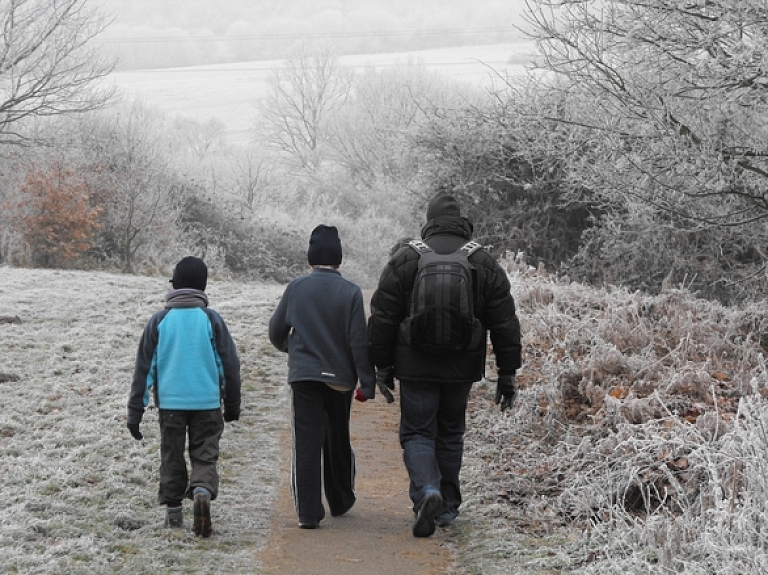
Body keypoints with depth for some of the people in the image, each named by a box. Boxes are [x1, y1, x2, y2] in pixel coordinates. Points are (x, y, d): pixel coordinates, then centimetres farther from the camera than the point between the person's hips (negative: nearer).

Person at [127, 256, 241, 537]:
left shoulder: (159, 321, 0)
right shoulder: (211, 319, -1)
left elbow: (143, 368, 1)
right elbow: (230, 364, 3)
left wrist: (135, 412, 5)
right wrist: (232, 406, 15)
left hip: (169, 403, 1)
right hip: (207, 403, -1)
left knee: (172, 457, 13)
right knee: (204, 455, 5)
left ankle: (173, 511, 15)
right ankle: (203, 491, -23)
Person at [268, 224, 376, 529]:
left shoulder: (296, 288, -1)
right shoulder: (350, 292, -5)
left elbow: (276, 330, 8)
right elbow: (359, 341, -8)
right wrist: (367, 383, -3)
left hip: (303, 376, 0)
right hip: (340, 377, 1)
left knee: (306, 444, -2)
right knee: (338, 442, 18)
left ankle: (308, 512, -10)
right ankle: (340, 502, 31)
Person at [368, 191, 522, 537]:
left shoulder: (405, 260, -3)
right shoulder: (485, 264, 2)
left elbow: (382, 319, -1)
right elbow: (505, 324, 2)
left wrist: (382, 366, 7)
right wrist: (507, 374, 6)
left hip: (416, 368, -2)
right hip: (462, 369, 2)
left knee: (417, 433, 4)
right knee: (451, 434, 17)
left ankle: (427, 491, -21)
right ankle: (448, 506, 21)